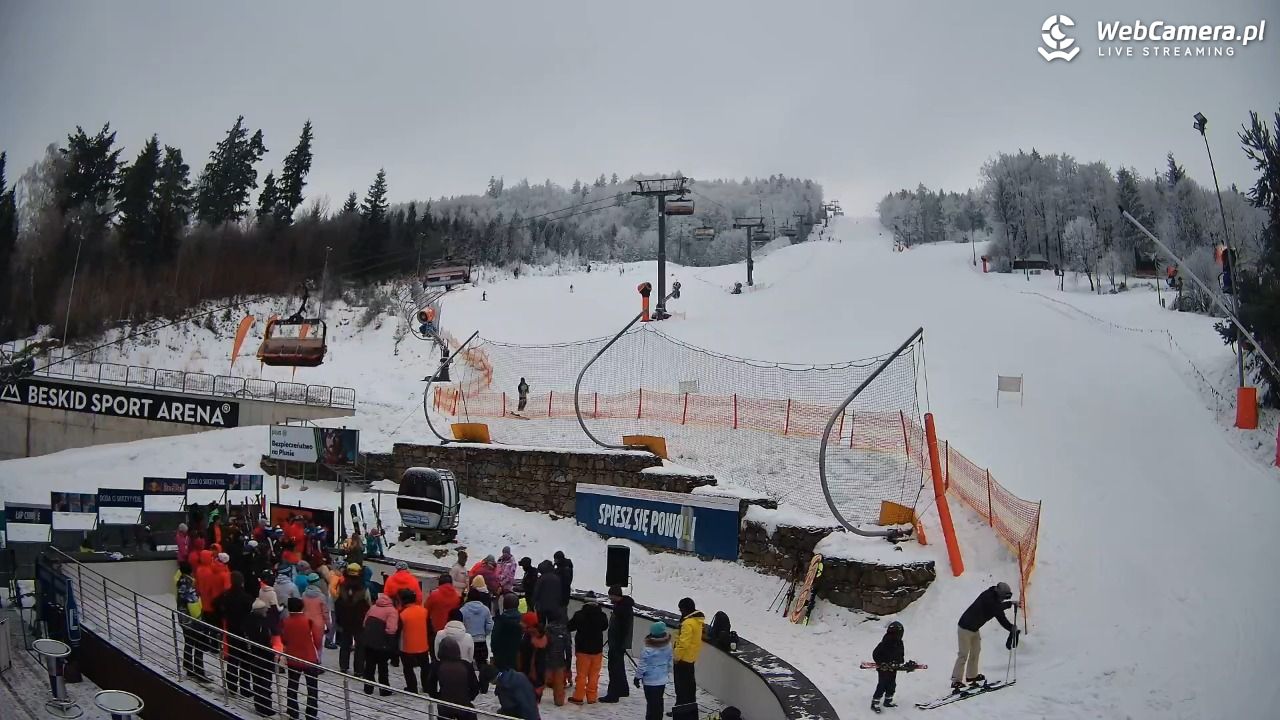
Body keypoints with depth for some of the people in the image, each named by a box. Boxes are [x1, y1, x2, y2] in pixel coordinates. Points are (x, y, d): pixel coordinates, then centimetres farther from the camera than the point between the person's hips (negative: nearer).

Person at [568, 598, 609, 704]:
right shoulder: (602, 615, -5)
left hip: (582, 649, -2)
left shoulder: (579, 615, -13)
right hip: (597, 649, 2)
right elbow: (605, 627, 14)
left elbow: (570, 627, -4)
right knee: (594, 674, 9)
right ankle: (592, 697, 10)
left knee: (581, 674, 5)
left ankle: (578, 697, 5)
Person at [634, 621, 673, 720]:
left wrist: (638, 677, -1)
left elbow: (642, 666, -14)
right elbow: (669, 662, 9)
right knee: (659, 702, 17)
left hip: (650, 681, -6)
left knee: (651, 703, 1)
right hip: (663, 680, 6)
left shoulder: (648, 650, -22)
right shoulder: (668, 647, -4)